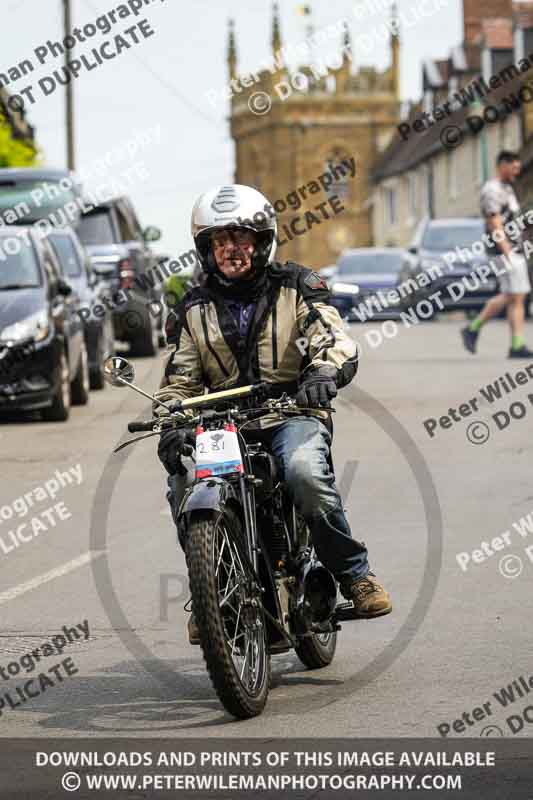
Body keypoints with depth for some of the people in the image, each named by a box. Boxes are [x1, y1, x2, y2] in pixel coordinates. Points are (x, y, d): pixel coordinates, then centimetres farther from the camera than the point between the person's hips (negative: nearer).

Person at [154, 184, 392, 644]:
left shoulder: (296, 288, 7)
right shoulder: (194, 310, 16)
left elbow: (336, 340, -7)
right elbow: (180, 378, 13)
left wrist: (325, 372, -30)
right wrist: (171, 427, -7)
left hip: (292, 412, -3)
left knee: (306, 473, -35)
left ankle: (355, 574, -20)